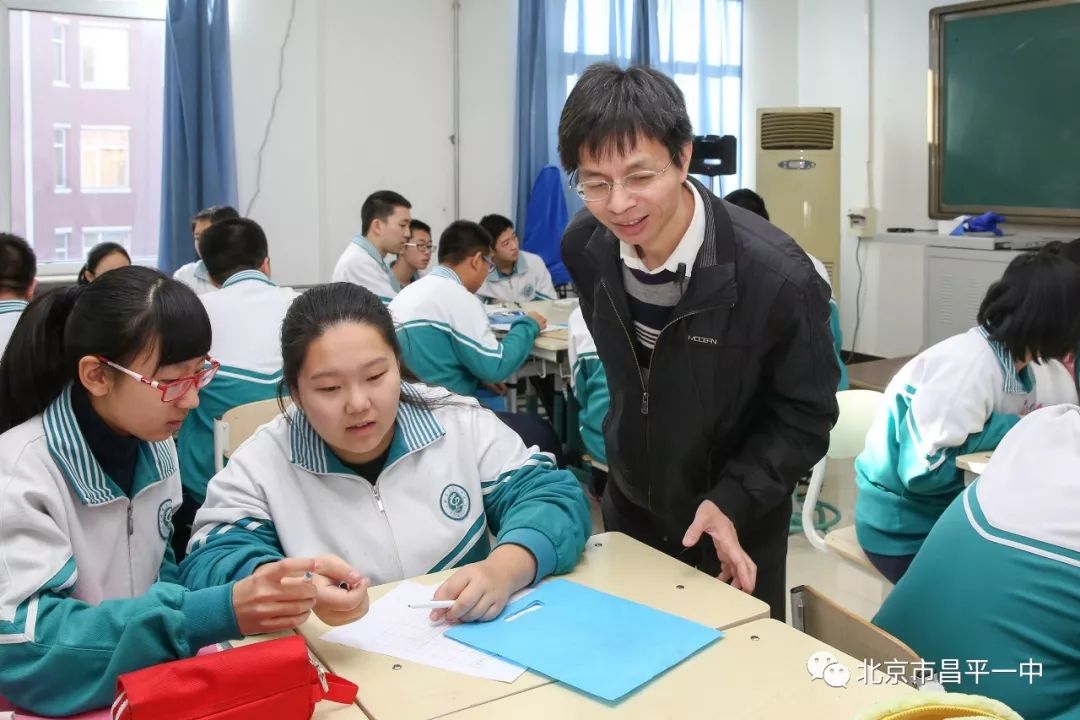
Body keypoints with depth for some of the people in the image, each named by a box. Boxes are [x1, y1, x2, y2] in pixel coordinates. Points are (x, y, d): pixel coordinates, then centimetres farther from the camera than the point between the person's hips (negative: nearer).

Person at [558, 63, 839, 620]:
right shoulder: (584, 247, -15)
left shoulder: (777, 277, -30)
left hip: (734, 524, -4)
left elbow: (806, 417, -16)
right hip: (629, 508, 4)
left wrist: (732, 502, -26)